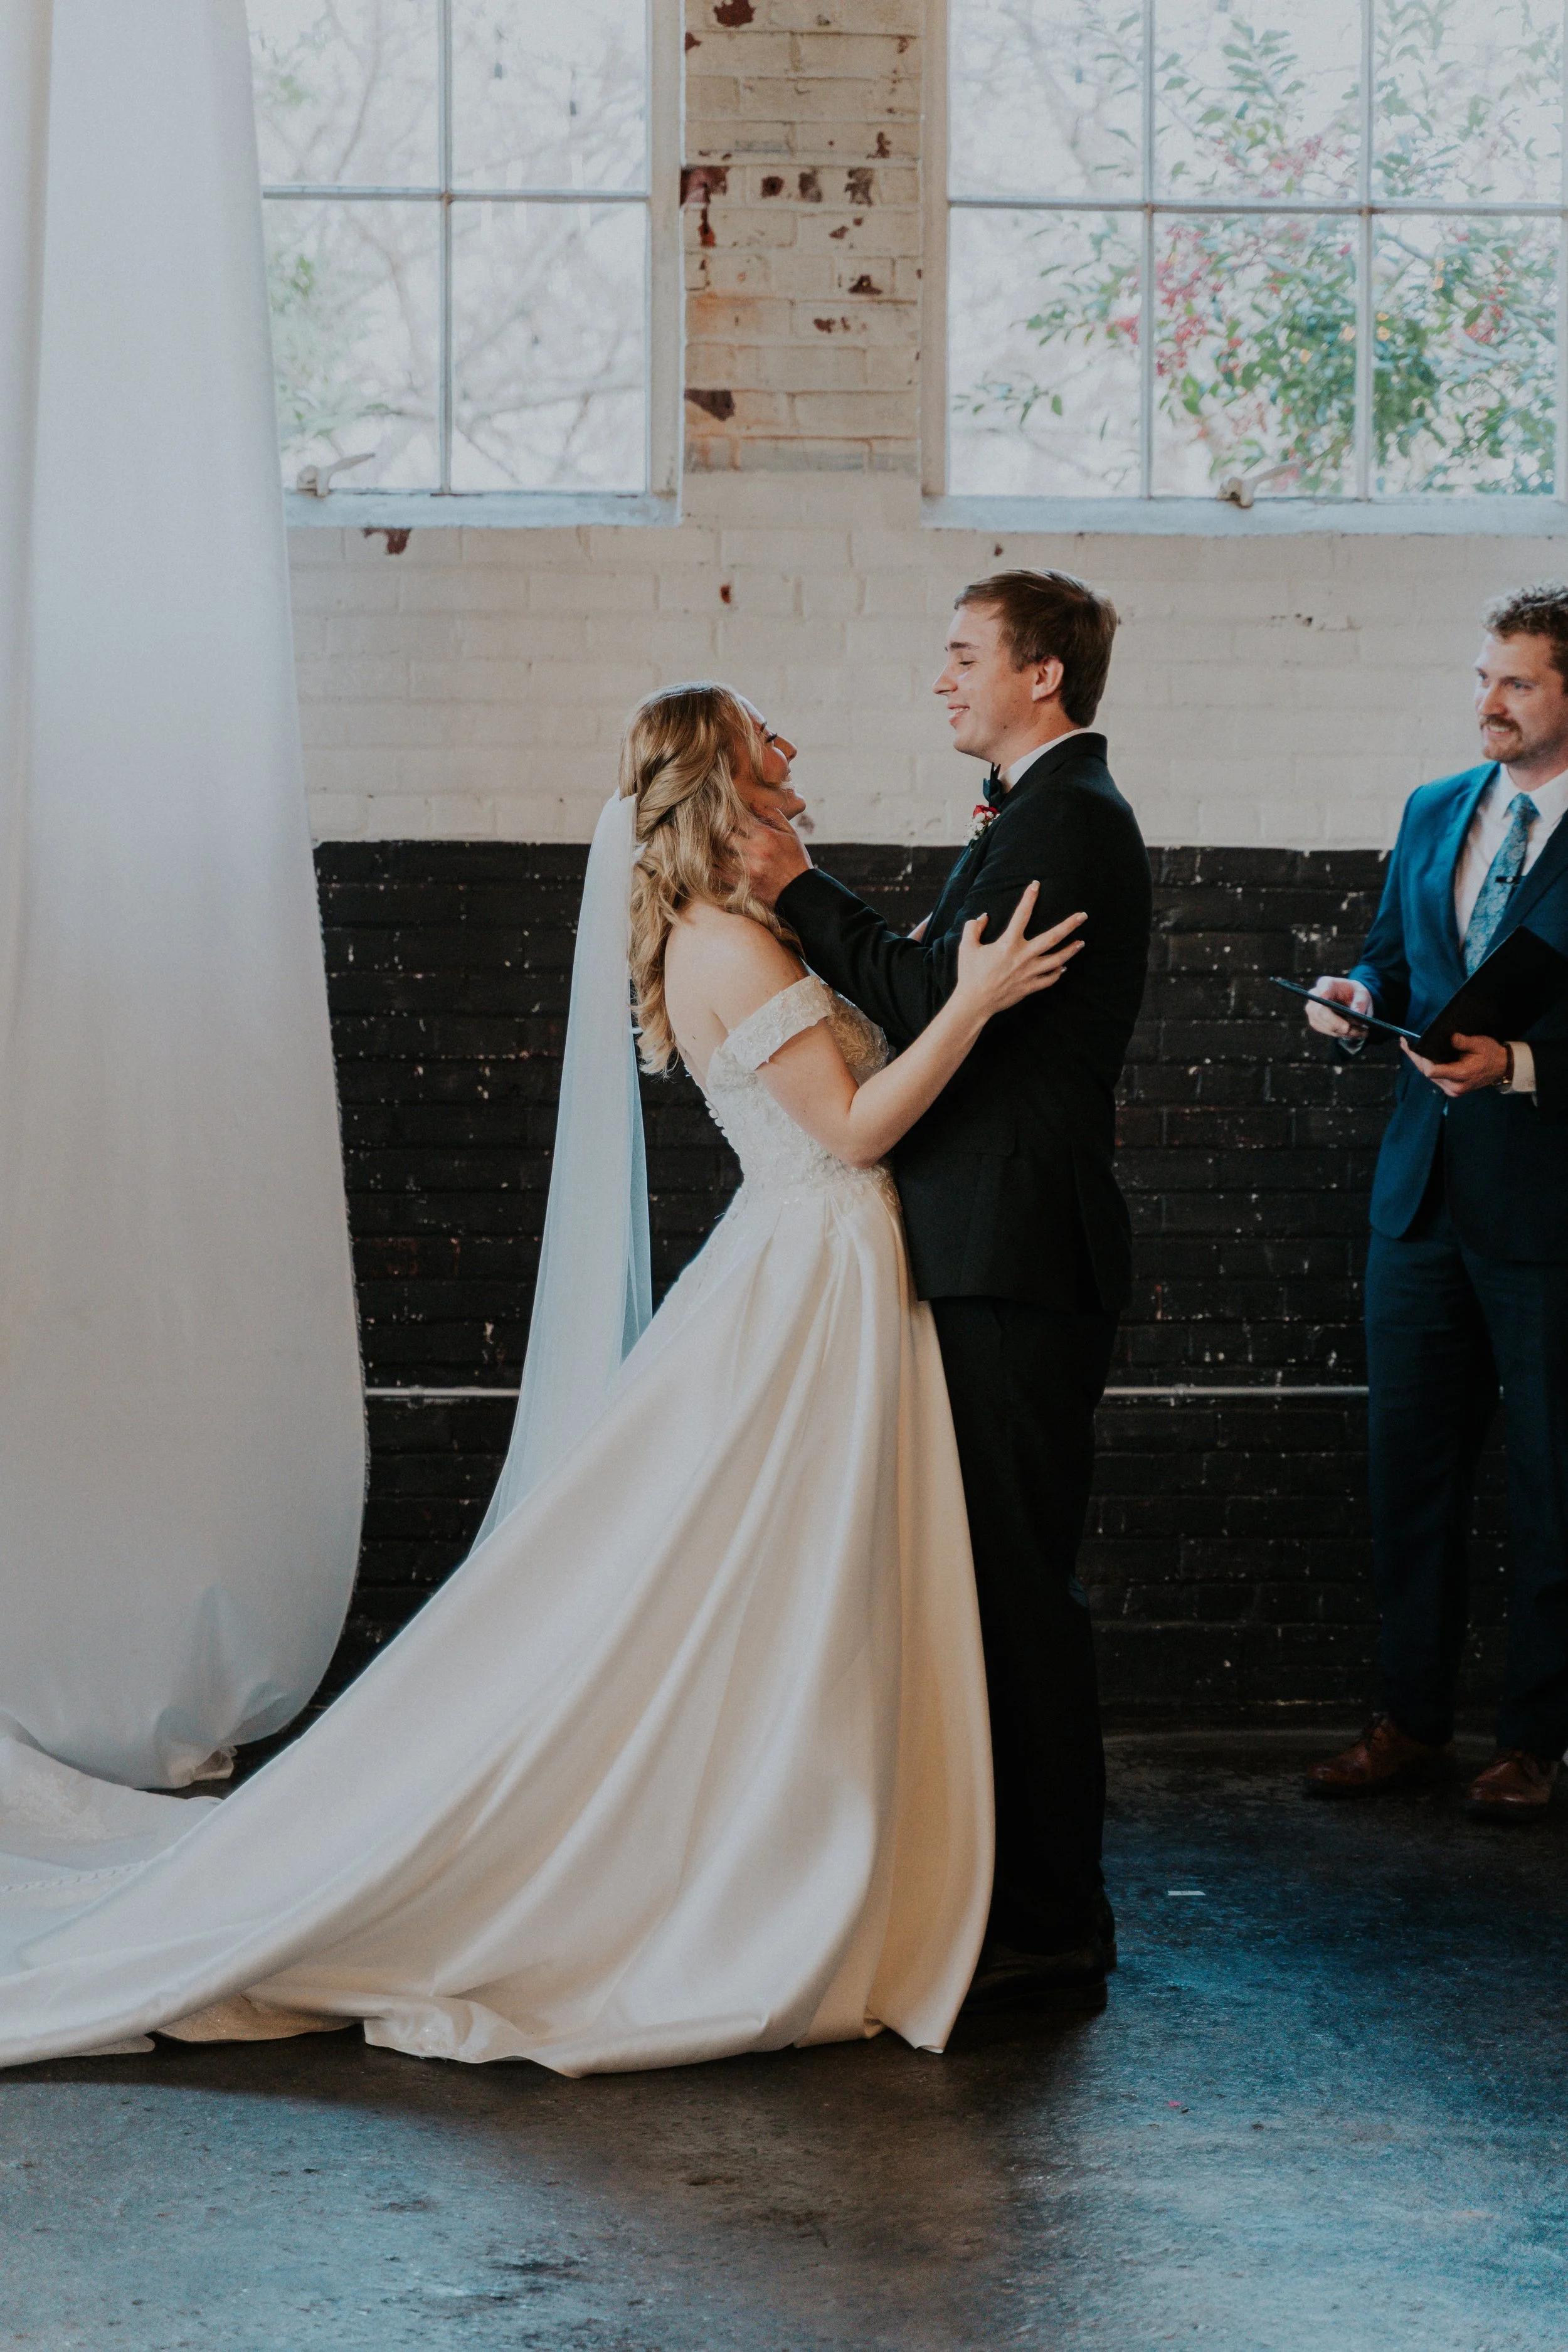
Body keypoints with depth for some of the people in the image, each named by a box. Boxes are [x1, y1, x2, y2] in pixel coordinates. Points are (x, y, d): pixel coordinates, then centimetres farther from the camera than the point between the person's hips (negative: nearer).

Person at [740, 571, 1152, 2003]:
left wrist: (801, 890, -10)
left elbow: (933, 1002, -20)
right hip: (1000, 1251, 11)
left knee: (1020, 1577, -6)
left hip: (1016, 1259, -11)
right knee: (1000, 1573, 14)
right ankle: (1023, 1880, 23)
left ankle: (1052, 1920, 1)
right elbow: (959, 998, 18)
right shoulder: (1046, 813, 19)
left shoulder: (1066, 821, -14)